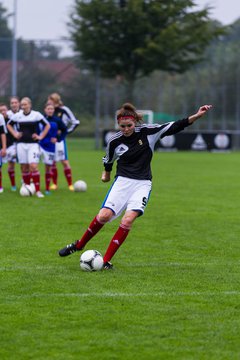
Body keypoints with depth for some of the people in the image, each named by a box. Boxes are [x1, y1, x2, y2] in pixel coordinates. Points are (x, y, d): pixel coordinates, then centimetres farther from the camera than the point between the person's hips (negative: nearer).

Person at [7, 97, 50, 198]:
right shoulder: (17, 116, 4)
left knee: (33, 166, -14)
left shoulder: (36, 115, -3)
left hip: (33, 144, -3)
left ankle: (38, 191, -11)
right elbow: (9, 125, 21)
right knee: (24, 168, 3)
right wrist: (15, 134, 9)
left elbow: (47, 125, 6)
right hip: (21, 144, 3)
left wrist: (41, 136, -1)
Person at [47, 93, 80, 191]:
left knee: (65, 161, -7)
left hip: (59, 139, -5)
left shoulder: (64, 110, -7)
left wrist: (67, 131, -5)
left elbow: (75, 122, -3)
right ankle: (54, 184, 15)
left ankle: (70, 185, -3)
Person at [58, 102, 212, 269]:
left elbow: (174, 127, -6)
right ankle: (79, 245, 9)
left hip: (142, 184, 0)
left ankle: (106, 260, -12)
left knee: (128, 220, -19)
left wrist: (196, 116, -15)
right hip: (122, 181, 0)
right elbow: (109, 159, 18)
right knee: (104, 216, -16)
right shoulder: (114, 141, -3)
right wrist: (106, 173, 34)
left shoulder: (147, 132, -5)